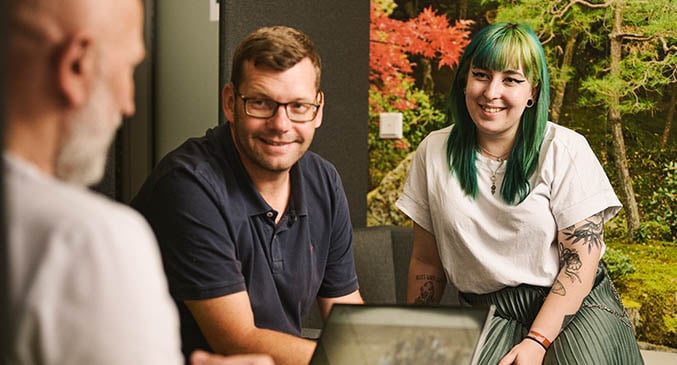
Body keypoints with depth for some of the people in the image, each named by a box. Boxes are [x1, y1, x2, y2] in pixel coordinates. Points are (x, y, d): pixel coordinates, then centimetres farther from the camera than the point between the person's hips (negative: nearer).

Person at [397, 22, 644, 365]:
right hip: (487, 315, 2)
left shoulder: (565, 150, -5)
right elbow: (426, 261, 8)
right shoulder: (434, 153, 3)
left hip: (575, 308, -1)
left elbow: (581, 257, -8)